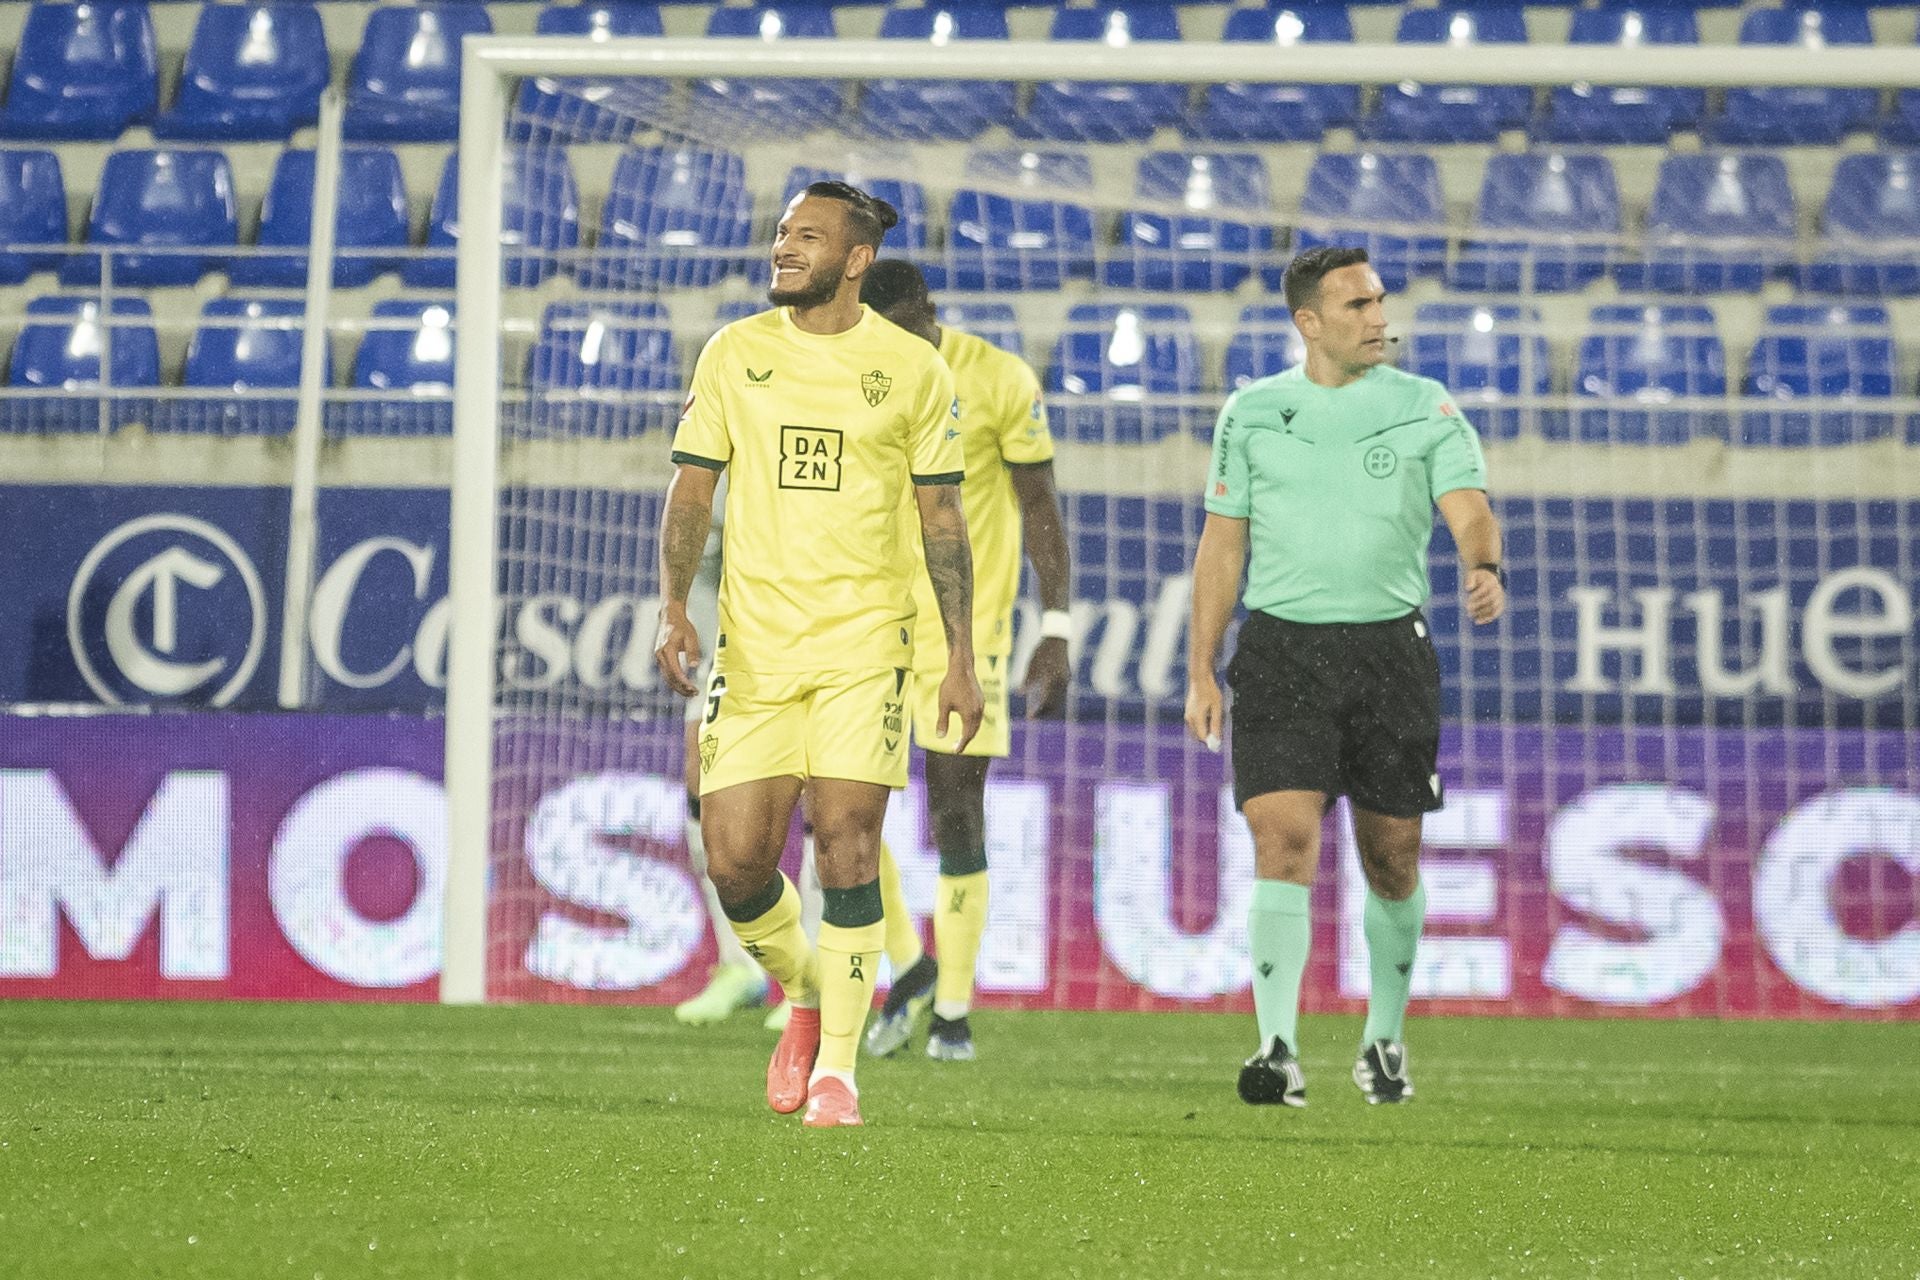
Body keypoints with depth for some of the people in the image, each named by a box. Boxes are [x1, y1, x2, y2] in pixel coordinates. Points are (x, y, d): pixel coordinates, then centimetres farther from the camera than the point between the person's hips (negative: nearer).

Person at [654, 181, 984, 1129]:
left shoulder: (913, 370, 3)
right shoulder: (734, 353, 6)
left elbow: (942, 517, 7)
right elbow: (691, 490, 7)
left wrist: (960, 657, 2)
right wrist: (674, 607, -8)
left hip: (863, 637, -2)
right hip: (752, 643, 2)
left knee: (846, 837, -12)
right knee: (735, 862, -4)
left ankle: (837, 1066, -3)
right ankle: (805, 994, 25)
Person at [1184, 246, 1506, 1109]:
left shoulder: (1426, 409, 4)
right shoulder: (1251, 414, 8)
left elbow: (1470, 511, -8)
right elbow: (1222, 546, 11)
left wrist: (1486, 569, -32)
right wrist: (1200, 670, 5)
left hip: (1388, 646, 0)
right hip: (1280, 649, 0)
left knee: (1391, 860, 7)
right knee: (1284, 843, -15)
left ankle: (1384, 1038, 27)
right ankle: (1277, 1051, -19)